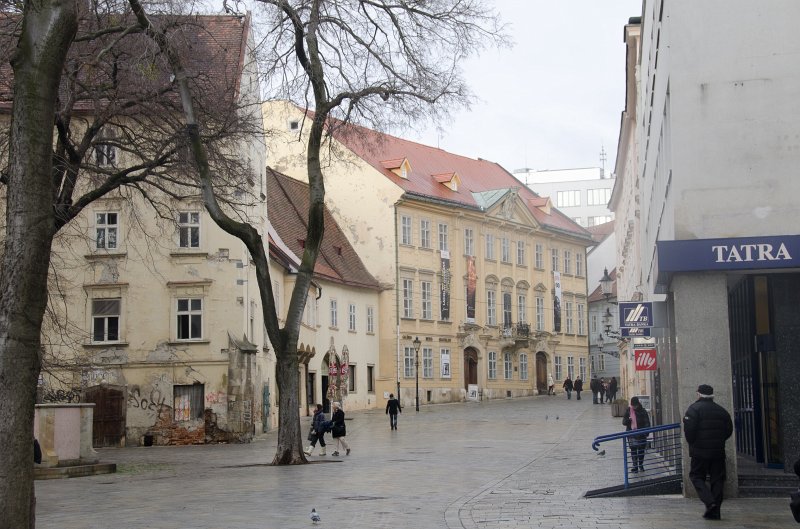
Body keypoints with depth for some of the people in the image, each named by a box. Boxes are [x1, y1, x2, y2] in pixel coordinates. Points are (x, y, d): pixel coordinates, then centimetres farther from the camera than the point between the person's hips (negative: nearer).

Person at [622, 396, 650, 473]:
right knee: (633, 450, 1)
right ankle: (635, 466, 6)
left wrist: (646, 432, -13)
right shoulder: (628, 410, 3)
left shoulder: (643, 411, -3)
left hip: (641, 434, -1)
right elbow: (624, 422, 7)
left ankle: (641, 465, 24)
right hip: (631, 434, 1)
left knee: (641, 450, 9)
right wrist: (628, 420, -16)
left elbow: (647, 423, -1)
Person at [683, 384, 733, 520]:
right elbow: (729, 430, 12)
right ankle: (715, 511, 5)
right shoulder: (721, 411, 11)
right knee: (717, 479, 7)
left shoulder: (694, 408, -6)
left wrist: (691, 443, 1)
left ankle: (709, 501, -16)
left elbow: (688, 428, -15)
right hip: (718, 451, 5)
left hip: (700, 451, -4)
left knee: (696, 476, 5)